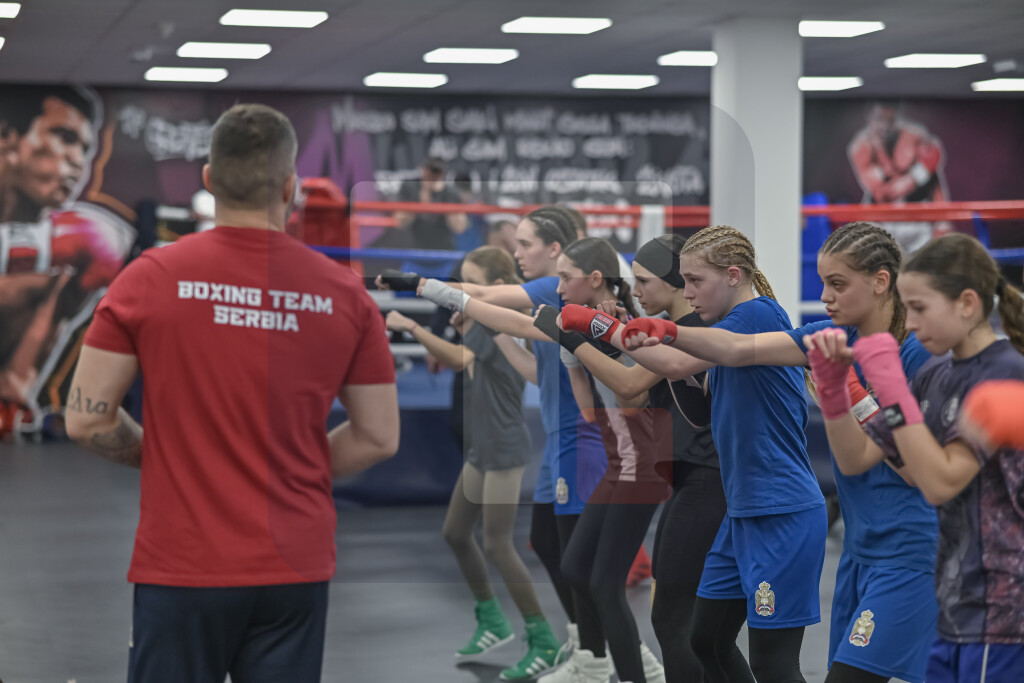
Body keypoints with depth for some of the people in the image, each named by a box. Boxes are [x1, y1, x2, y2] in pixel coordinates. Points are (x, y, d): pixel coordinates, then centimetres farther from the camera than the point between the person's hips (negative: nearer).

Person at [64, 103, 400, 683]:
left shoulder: (149, 278, -6)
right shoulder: (344, 293, -1)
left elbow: (87, 420, -5)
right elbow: (378, 438, 4)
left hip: (181, 565, -1)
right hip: (296, 568, 2)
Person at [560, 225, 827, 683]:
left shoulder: (760, 313, -14)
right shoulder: (728, 326, 15)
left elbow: (676, 366, -22)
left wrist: (595, 322, -13)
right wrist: (661, 331, -4)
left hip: (783, 515, -10)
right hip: (744, 513, 10)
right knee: (708, 641, 14)